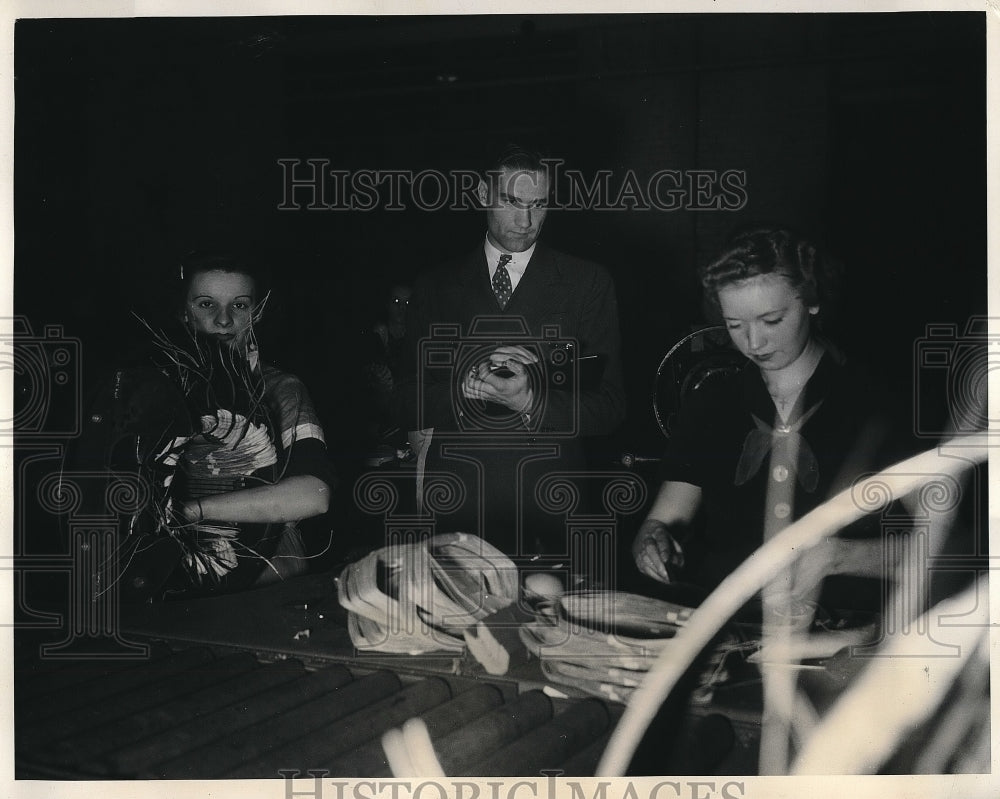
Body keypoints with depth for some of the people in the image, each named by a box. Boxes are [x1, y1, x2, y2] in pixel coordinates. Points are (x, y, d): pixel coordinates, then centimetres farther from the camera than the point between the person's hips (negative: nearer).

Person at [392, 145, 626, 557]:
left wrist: (531, 403, -18)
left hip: (549, 510, -1)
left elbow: (609, 408, -1)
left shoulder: (588, 283, 5)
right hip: (454, 509, 1)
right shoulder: (435, 286, 9)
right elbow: (406, 405, 4)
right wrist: (470, 386, -15)